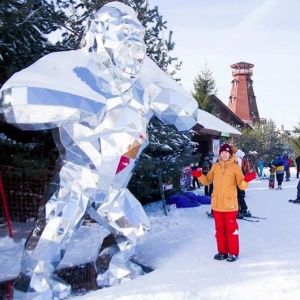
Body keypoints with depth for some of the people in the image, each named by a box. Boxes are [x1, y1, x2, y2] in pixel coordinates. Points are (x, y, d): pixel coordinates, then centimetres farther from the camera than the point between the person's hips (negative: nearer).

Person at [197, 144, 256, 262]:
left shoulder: (235, 167, -6)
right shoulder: (215, 166, 6)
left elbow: (241, 186, -8)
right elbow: (207, 181, 12)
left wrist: (246, 180, -28)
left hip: (230, 204, -4)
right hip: (217, 204, 4)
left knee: (231, 229, 3)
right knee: (220, 229, 12)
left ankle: (233, 253, 14)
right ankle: (222, 251, 24)